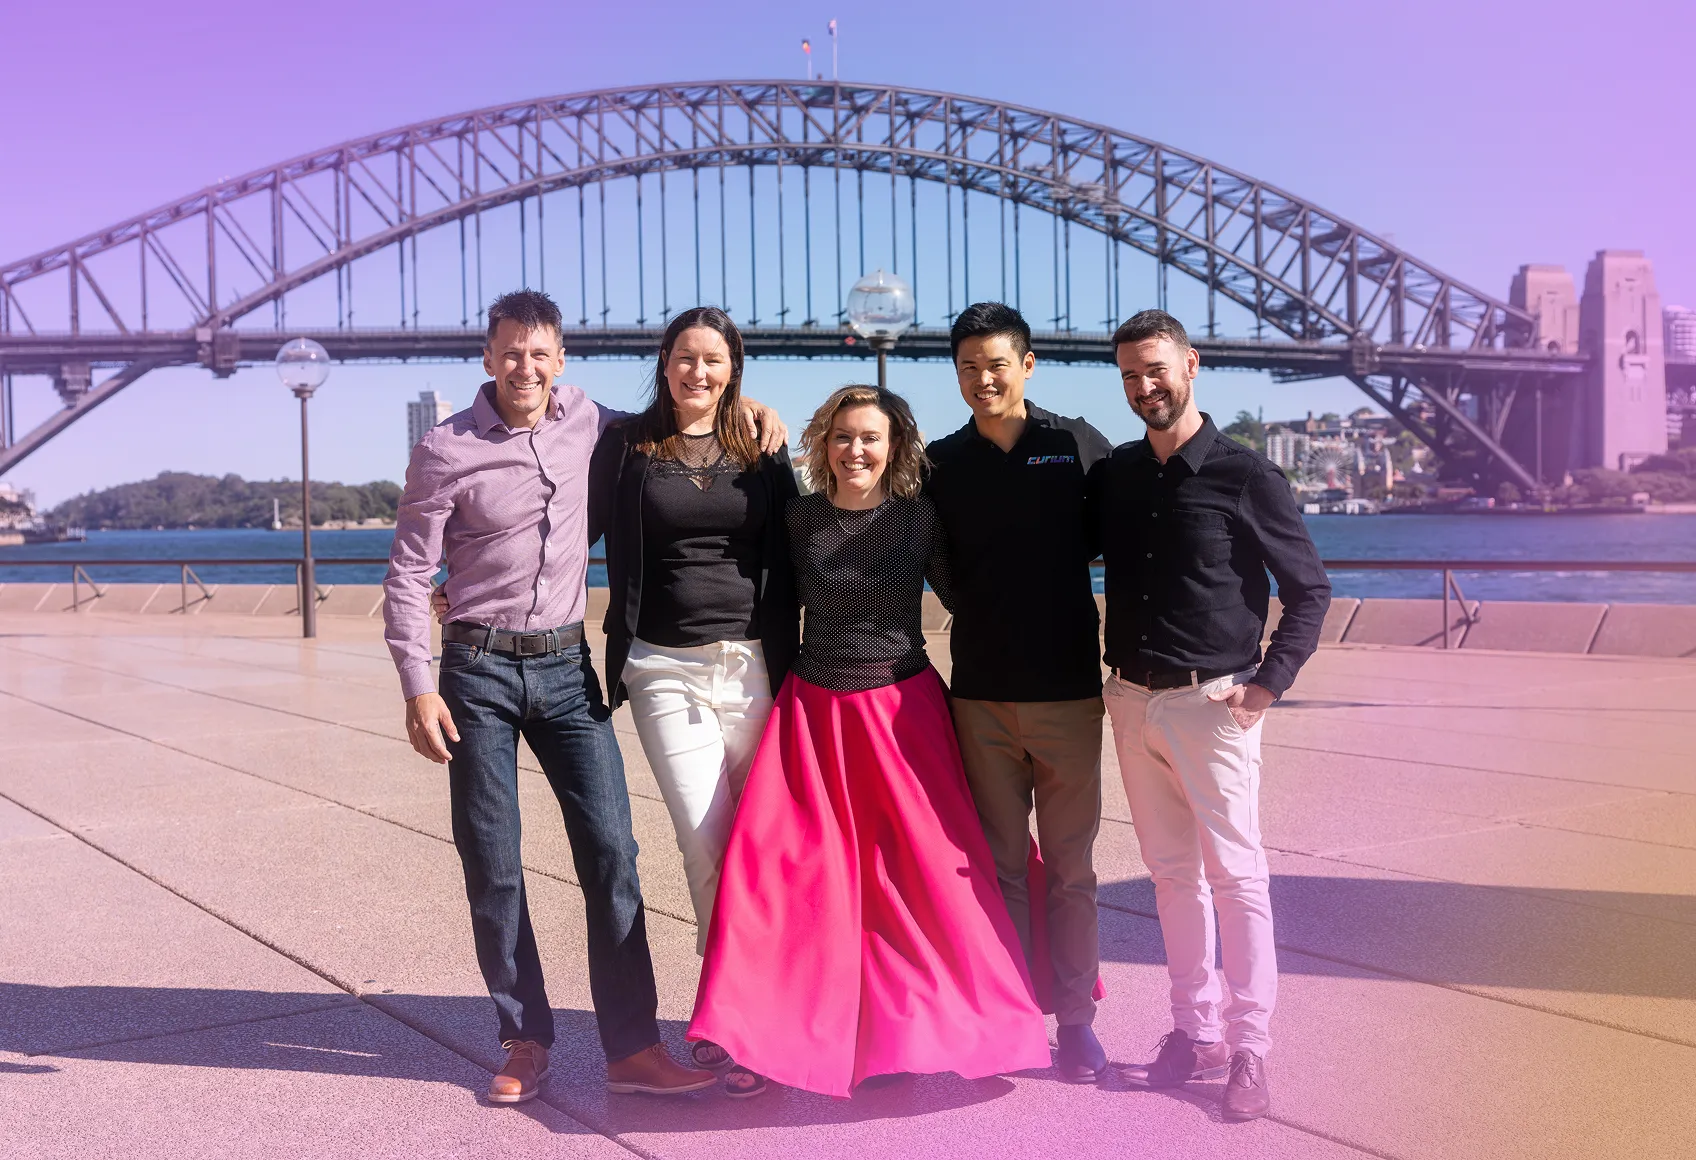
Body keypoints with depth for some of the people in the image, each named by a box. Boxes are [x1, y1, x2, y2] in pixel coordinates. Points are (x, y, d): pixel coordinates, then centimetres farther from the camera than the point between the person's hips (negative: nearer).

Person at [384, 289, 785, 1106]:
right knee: (492, 865, 2)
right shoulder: (447, 451, -5)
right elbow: (408, 574, -1)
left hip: (567, 667, 3)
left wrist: (741, 404, 8)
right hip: (480, 670, -2)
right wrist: (418, 688, -8)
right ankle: (525, 1038, 18)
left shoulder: (585, 422, 5)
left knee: (610, 850, -4)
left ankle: (632, 1047, 2)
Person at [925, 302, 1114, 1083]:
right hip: (980, 697, 2)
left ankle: (1075, 1018, 18)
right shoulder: (940, 464, 6)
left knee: (1069, 866, 6)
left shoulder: (1079, 446, 0)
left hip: (1067, 693, -1)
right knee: (1000, 865, 9)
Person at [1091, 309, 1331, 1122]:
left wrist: (1268, 684, -11)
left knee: (1235, 876, -1)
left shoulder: (1244, 475, -6)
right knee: (1172, 873, 12)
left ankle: (1249, 1050, 8)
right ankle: (1197, 1034, 22)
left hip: (1211, 704, -5)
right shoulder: (1113, 475, 8)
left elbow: (1310, 590, -2)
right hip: (1131, 702, 5)